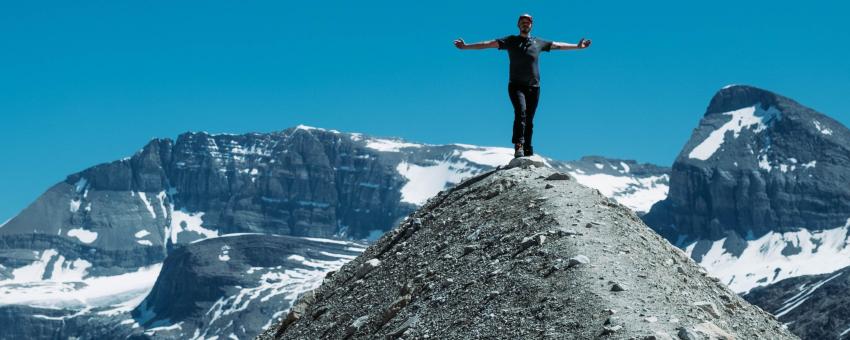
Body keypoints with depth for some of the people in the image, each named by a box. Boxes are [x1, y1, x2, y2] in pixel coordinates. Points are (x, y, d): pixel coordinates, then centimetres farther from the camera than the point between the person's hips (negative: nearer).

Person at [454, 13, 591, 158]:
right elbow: (488, 44, 0)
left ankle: (528, 151, 7)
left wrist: (577, 46, 25)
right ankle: (518, 145, -31)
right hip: (516, 86, -3)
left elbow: (558, 45, 23)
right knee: (521, 111, -26)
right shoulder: (511, 41, 6)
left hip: (533, 87, 3)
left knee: (529, 120, 2)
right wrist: (466, 46, -7)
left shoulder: (538, 43, 13)